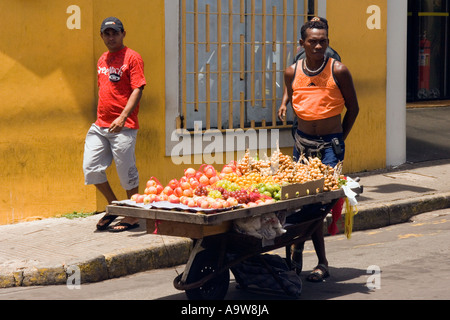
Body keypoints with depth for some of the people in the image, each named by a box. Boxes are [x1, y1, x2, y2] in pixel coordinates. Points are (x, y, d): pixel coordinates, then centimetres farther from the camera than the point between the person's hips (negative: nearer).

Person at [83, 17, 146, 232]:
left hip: (123, 126, -7)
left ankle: (132, 216, 13)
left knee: (126, 172, 0)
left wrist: (122, 117, -23)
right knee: (91, 168, 3)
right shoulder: (102, 60, 16)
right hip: (100, 125, 7)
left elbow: (137, 90, -13)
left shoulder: (132, 58, -6)